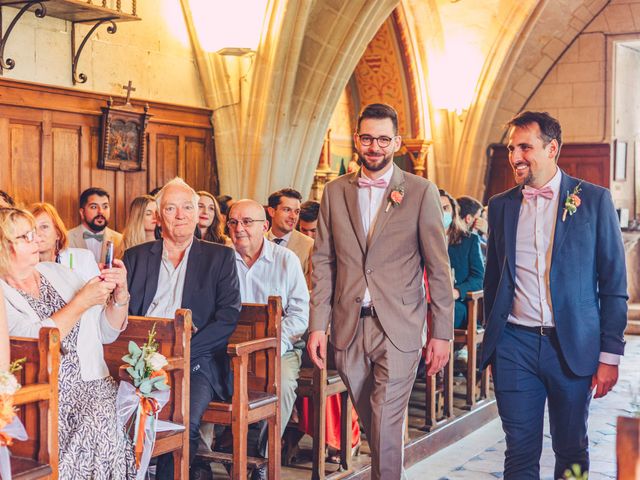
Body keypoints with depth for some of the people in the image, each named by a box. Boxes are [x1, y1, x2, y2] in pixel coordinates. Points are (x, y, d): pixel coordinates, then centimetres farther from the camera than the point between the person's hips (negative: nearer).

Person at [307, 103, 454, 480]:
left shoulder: (421, 192, -1)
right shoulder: (335, 192, 8)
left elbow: (439, 267, -1)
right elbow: (323, 261, 8)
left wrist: (442, 332, -4)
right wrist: (318, 324, 2)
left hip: (398, 328, -3)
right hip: (349, 326, 3)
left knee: (386, 426, -6)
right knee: (371, 423, 14)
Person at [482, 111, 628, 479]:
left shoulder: (593, 200, -1)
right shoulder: (501, 206, 7)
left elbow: (614, 283, -1)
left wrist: (610, 354, -5)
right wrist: (492, 345, 13)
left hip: (573, 347, -2)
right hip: (515, 344, 2)